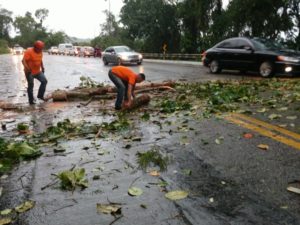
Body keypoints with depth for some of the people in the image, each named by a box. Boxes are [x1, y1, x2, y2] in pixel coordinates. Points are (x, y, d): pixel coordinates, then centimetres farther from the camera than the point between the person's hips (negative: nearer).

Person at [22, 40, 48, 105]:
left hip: (38, 71, 7)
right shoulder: (29, 51, -18)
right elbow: (23, 60, -26)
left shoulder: (40, 52, 4)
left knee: (44, 81, 0)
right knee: (31, 85, 0)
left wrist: (42, 67, 14)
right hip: (30, 72, -7)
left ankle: (40, 96, 11)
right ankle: (31, 100, 8)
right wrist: (27, 68, -37)